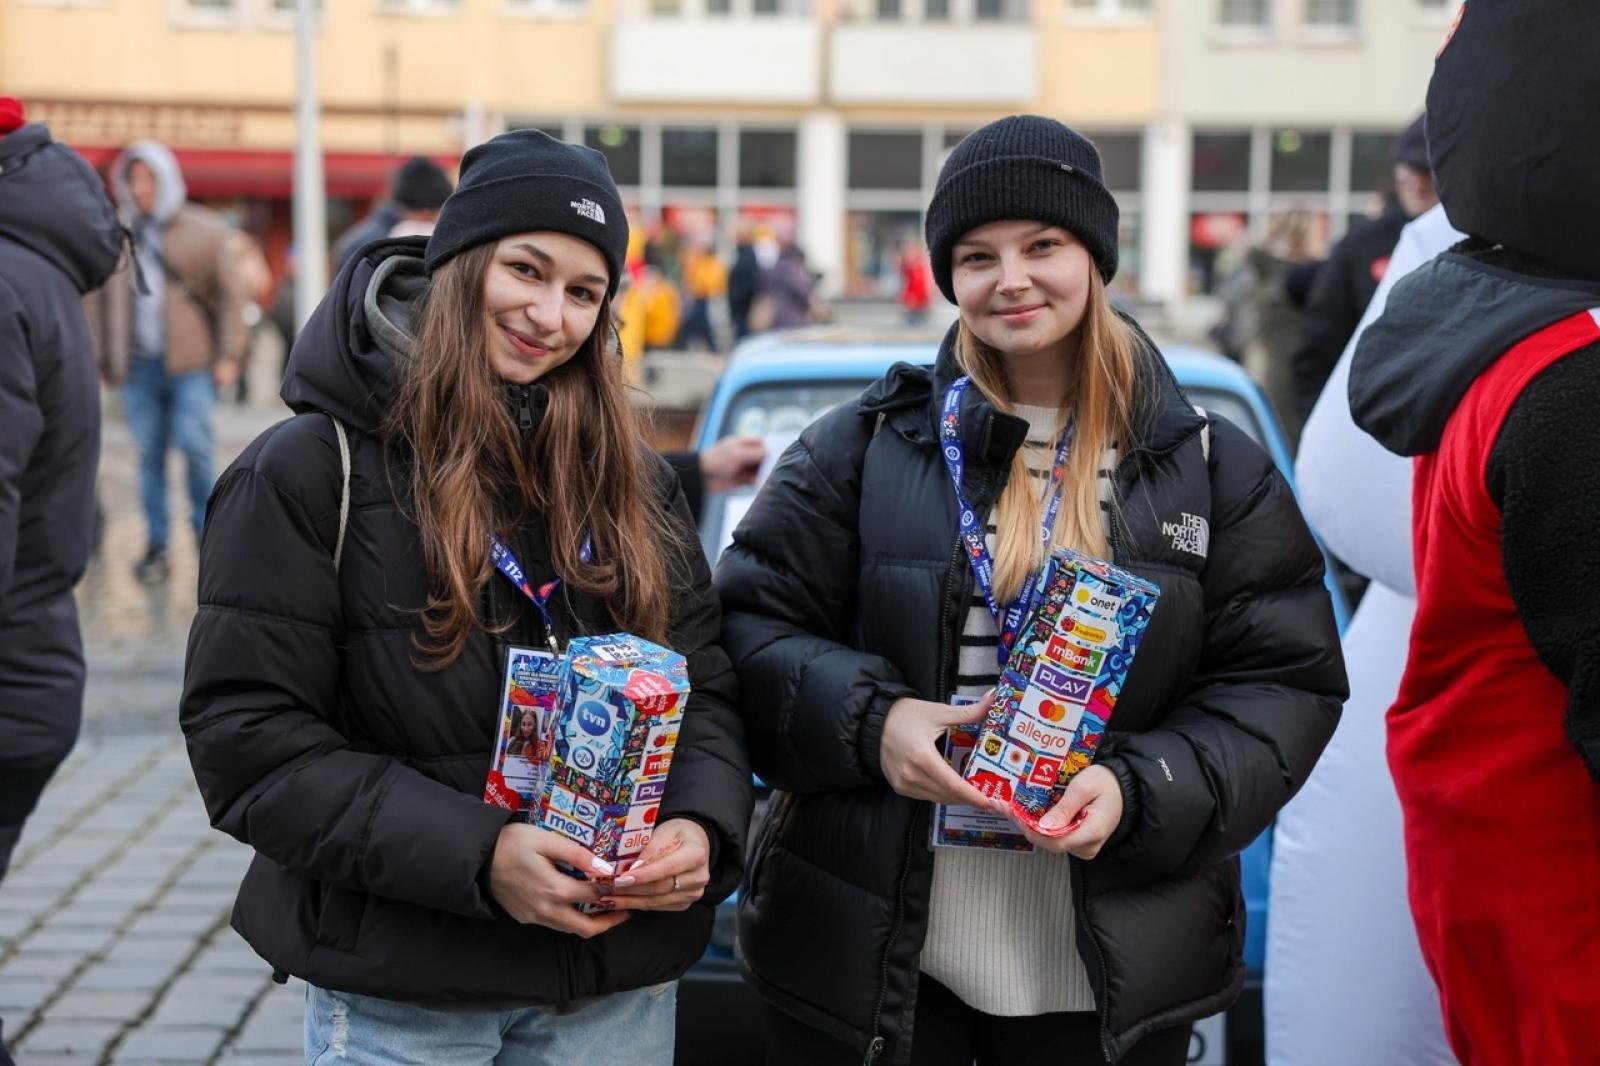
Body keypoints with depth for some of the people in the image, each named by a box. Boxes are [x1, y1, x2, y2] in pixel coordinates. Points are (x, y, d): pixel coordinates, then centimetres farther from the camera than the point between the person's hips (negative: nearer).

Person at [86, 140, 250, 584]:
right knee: (149, 454, 2)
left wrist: (229, 355, -4)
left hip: (191, 363, -2)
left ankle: (206, 527, 11)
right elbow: (100, 300, 17)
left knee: (195, 444, -11)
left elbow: (233, 293, 3)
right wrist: (103, 359, 13)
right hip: (137, 366, 2)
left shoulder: (206, 231, 3)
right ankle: (156, 544, 10)